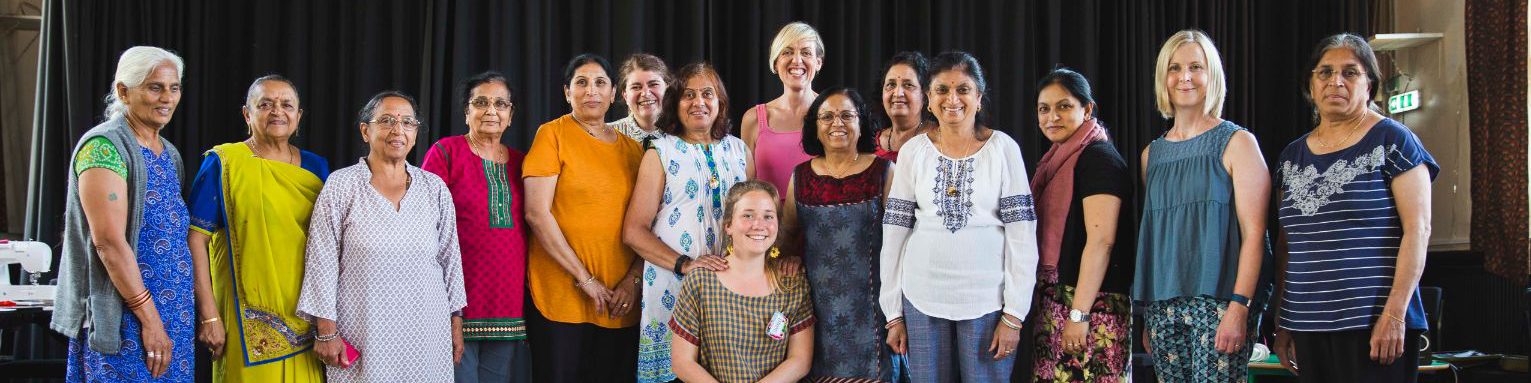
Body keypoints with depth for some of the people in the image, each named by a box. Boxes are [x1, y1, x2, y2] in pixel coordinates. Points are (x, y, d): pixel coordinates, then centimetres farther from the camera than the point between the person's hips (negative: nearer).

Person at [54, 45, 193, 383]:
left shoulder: (169, 153, 14)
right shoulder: (103, 147, -11)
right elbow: (108, 241, -18)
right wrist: (150, 319, -18)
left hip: (172, 314, 8)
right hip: (124, 319, -8)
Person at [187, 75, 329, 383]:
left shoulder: (316, 168, 10)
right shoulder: (223, 163, -2)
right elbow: (196, 239, -7)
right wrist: (208, 314, -13)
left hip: (306, 320, 4)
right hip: (249, 321, -3)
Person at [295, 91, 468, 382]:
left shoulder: (435, 188, 6)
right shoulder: (341, 185, -2)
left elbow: (450, 259, 11)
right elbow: (322, 260, -3)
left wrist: (456, 324, 10)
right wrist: (326, 330, -7)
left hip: (426, 333, 3)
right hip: (363, 334, -2)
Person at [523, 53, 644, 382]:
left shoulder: (631, 148, 12)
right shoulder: (552, 135, -1)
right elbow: (537, 213, -10)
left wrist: (633, 280, -4)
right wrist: (584, 279, -12)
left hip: (620, 300, 4)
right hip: (561, 294, -4)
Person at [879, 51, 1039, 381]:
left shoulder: (1003, 148, -2)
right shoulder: (912, 152, 3)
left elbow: (1022, 234, -4)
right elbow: (894, 233, 6)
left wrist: (1014, 313, -8)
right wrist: (893, 312, 5)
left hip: (987, 299, -2)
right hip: (922, 298, 2)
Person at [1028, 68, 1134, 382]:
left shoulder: (1098, 157, -9)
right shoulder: (1057, 160, 17)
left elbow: (1101, 240, -18)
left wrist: (1079, 313, -21)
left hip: (1090, 304, -8)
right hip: (1055, 303, 9)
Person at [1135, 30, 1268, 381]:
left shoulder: (1236, 143, 1)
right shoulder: (1151, 155, 15)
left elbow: (1253, 232, -7)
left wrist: (1239, 306, -16)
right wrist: (1148, 316, 15)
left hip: (1217, 303, -5)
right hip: (1162, 307, 5)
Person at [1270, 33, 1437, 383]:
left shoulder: (1391, 140, -1)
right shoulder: (1293, 156, 14)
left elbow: (1417, 229, -8)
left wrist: (1395, 313, -15)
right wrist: (1282, 323, 13)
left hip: (1373, 326, -5)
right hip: (1307, 326, 5)